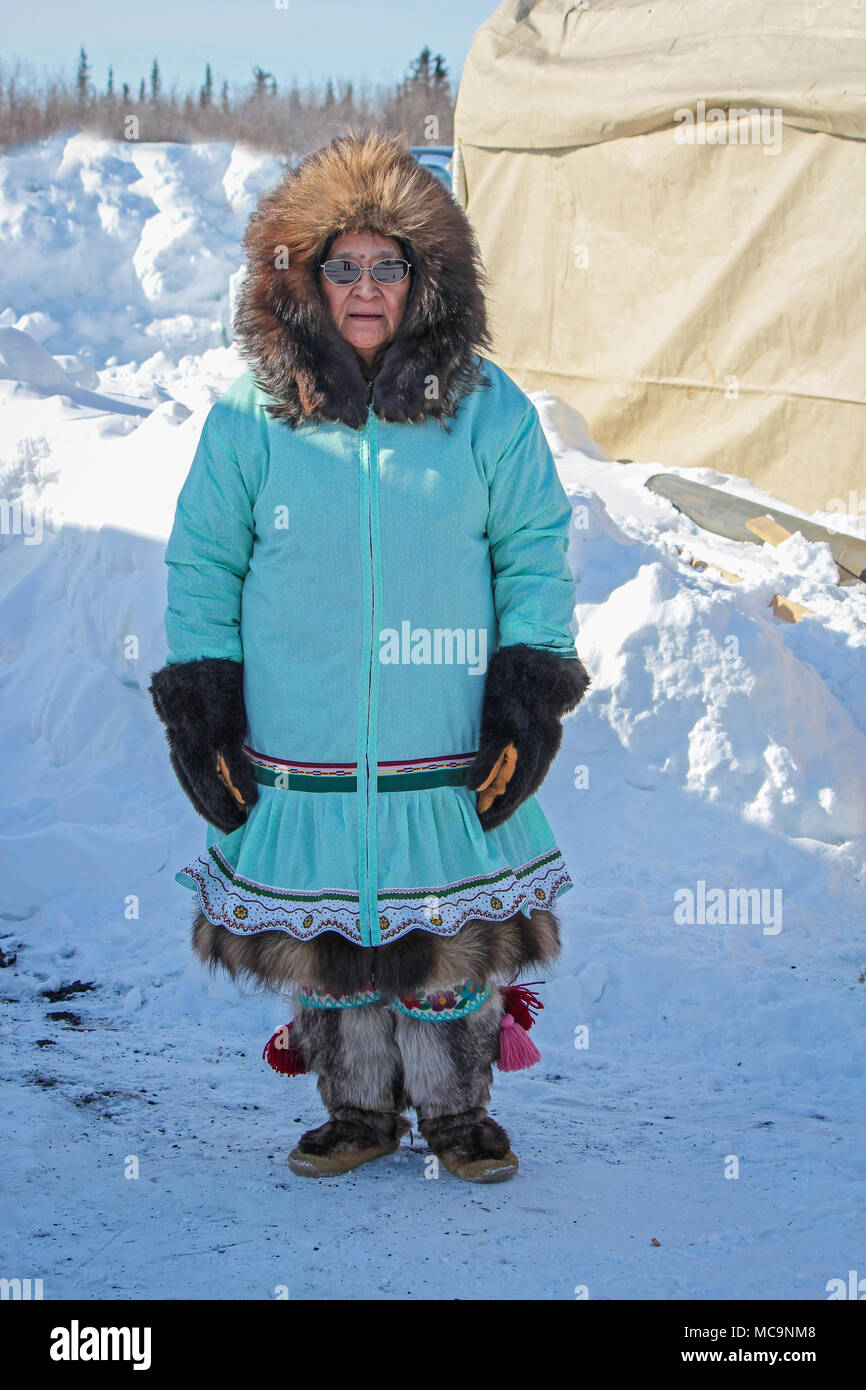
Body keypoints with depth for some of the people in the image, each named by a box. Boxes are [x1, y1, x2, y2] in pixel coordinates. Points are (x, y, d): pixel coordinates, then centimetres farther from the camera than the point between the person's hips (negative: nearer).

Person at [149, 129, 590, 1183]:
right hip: (301, 756, 1)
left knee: (452, 942, 8)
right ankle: (358, 1110, 31)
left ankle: (456, 1112, 30)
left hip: (451, 753, 0)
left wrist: (532, 695, -2)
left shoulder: (486, 408, 0)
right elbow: (201, 563, 6)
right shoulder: (252, 414, -1)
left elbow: (536, 551, 5)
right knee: (321, 939, 10)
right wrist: (200, 705, 1)